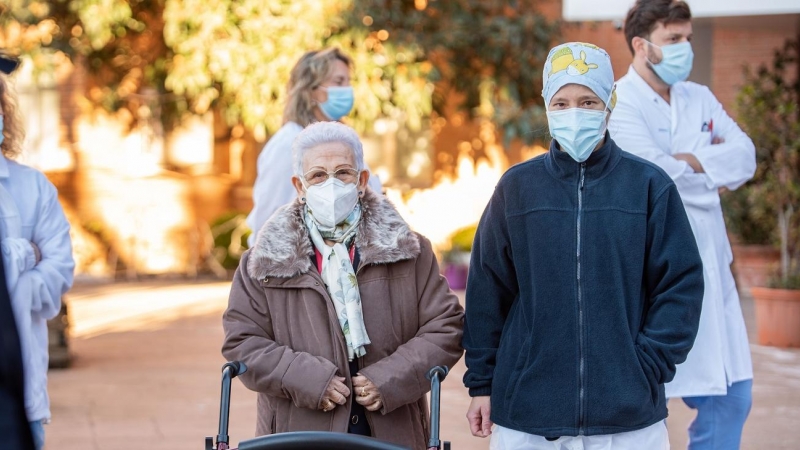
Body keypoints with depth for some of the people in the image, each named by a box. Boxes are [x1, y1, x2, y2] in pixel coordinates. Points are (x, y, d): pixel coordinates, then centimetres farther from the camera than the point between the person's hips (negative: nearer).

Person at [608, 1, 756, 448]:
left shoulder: (700, 99, 12)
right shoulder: (619, 105, -9)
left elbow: (746, 156, 1)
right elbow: (655, 176, -20)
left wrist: (692, 161, -14)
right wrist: (715, 172, -4)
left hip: (709, 265, 7)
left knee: (732, 397, 10)